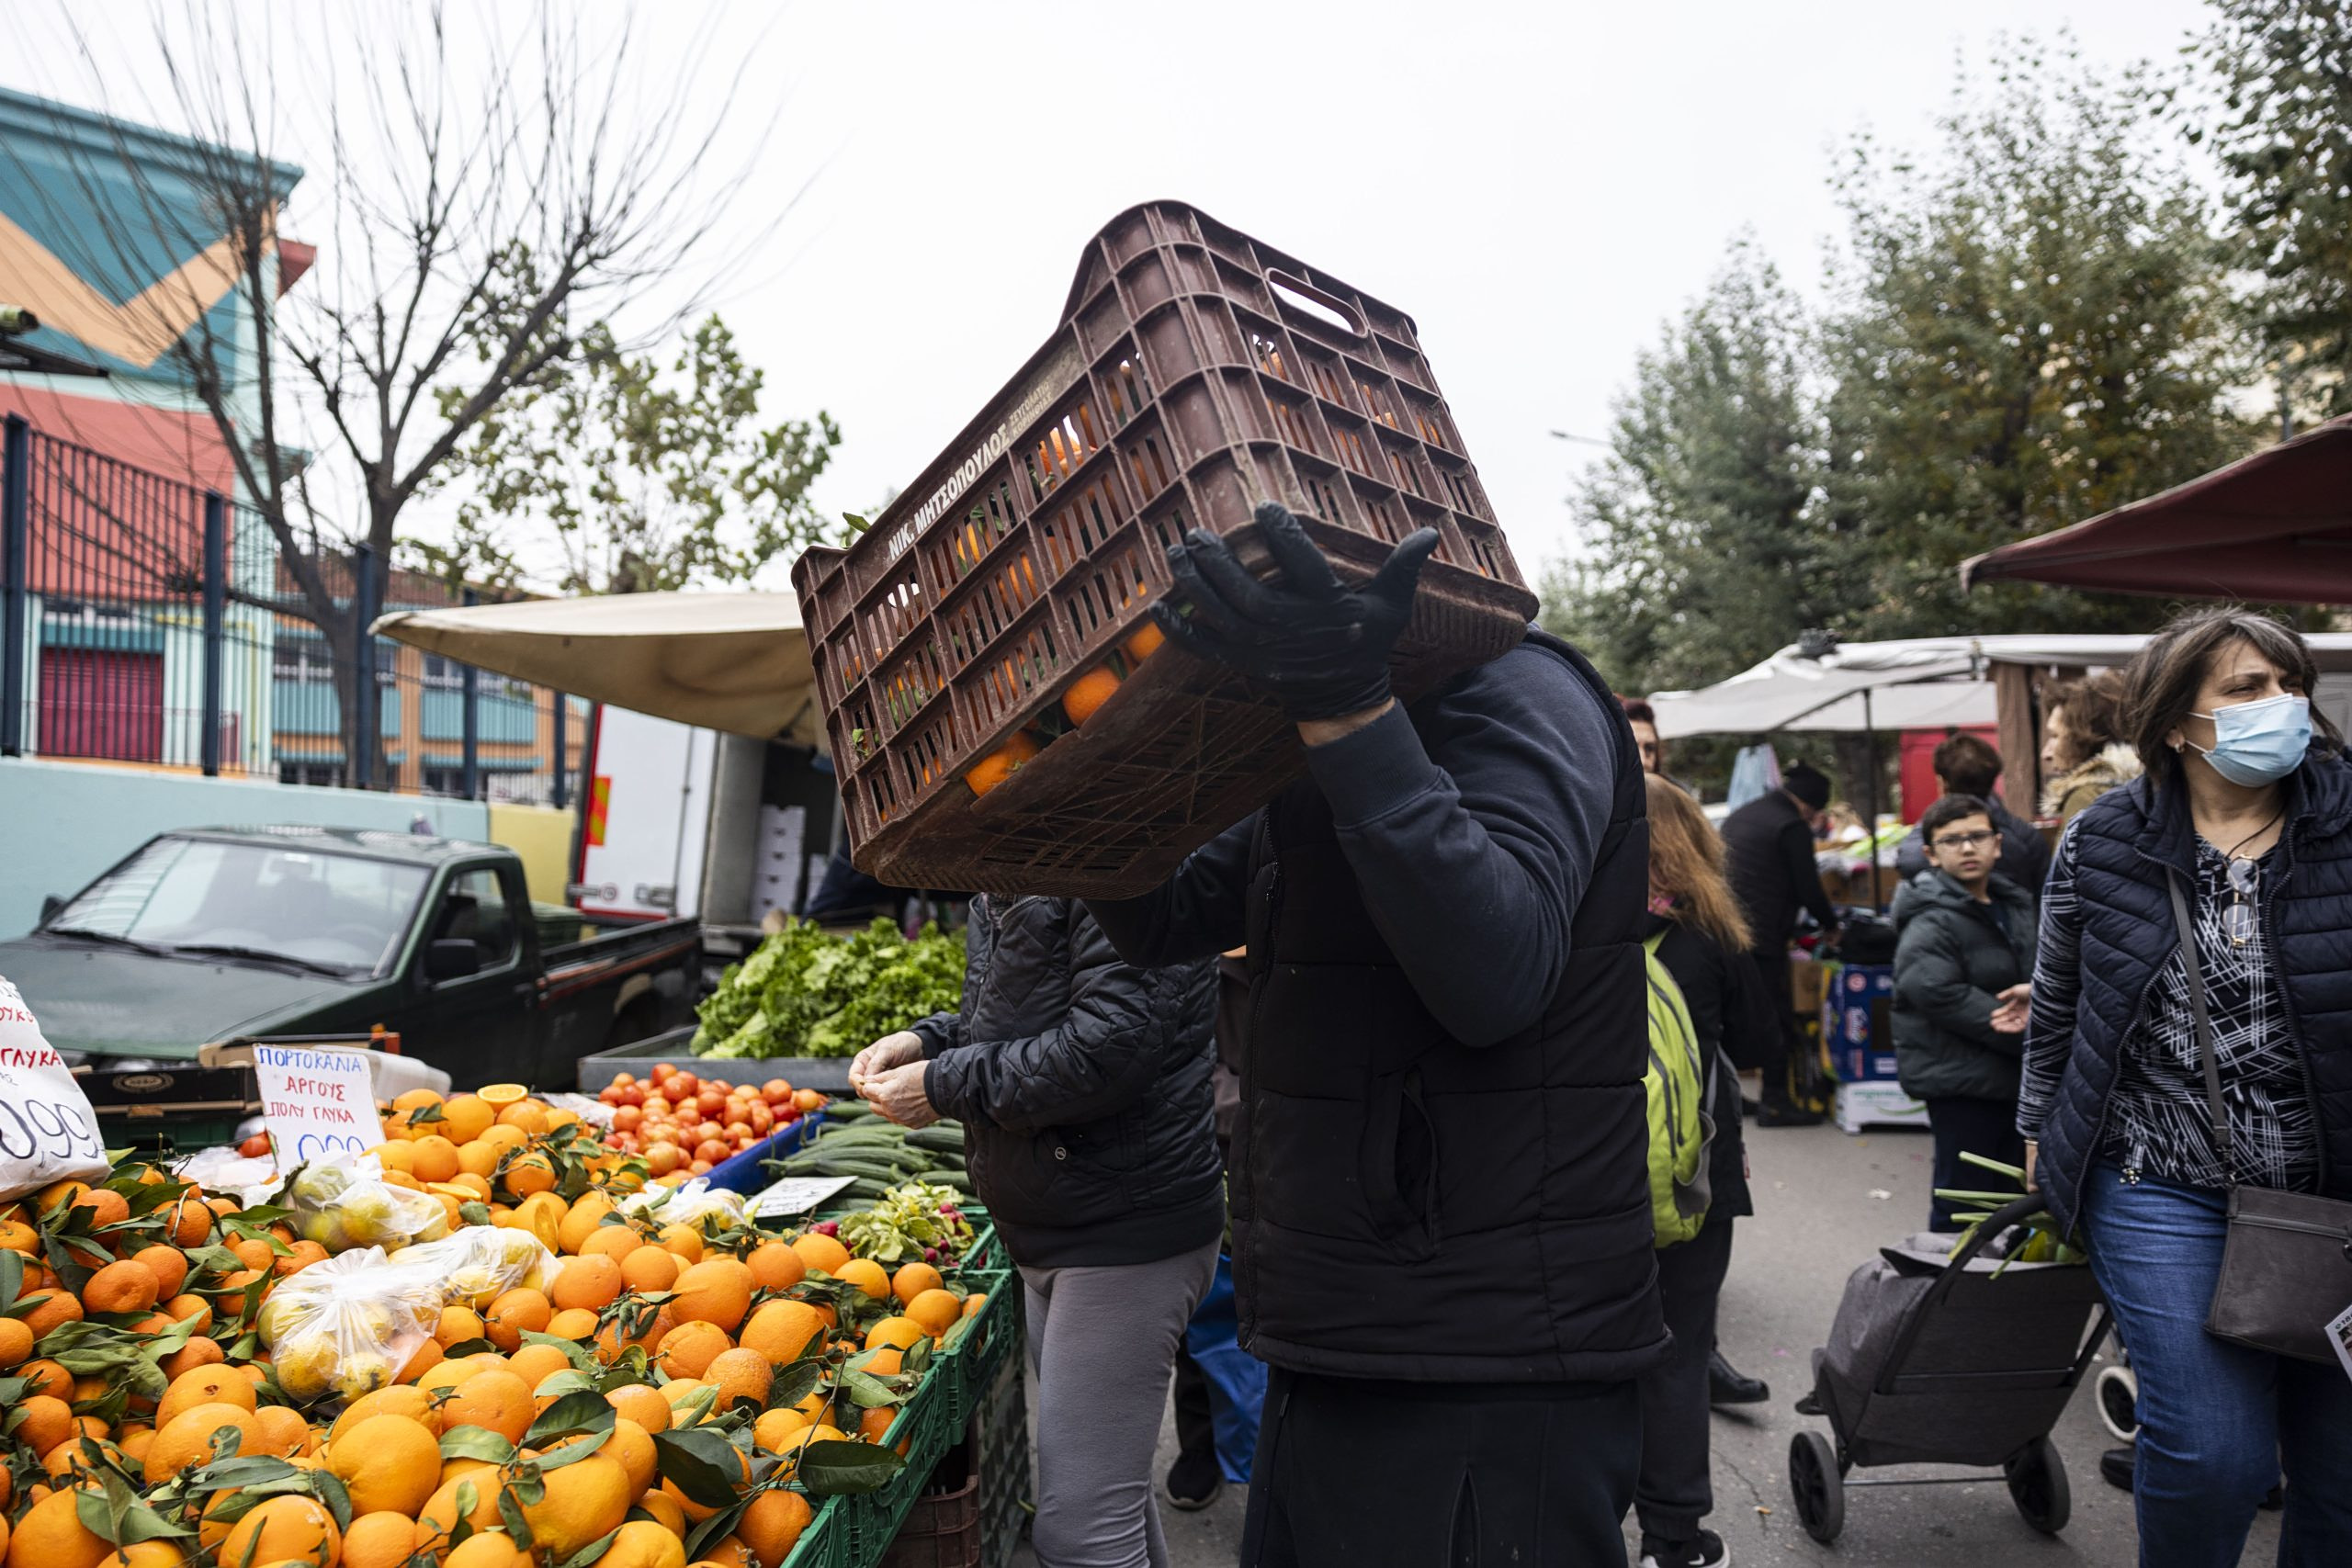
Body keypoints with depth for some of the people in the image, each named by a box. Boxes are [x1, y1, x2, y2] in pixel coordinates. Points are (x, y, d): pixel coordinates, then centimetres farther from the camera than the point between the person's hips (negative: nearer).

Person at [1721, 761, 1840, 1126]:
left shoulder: (1739, 816, 17)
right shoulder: (1792, 827, -10)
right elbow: (1809, 889, -9)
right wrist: (1830, 924, 9)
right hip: (1763, 938, -8)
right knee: (1777, 1017, 1)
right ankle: (1775, 1102, 3)